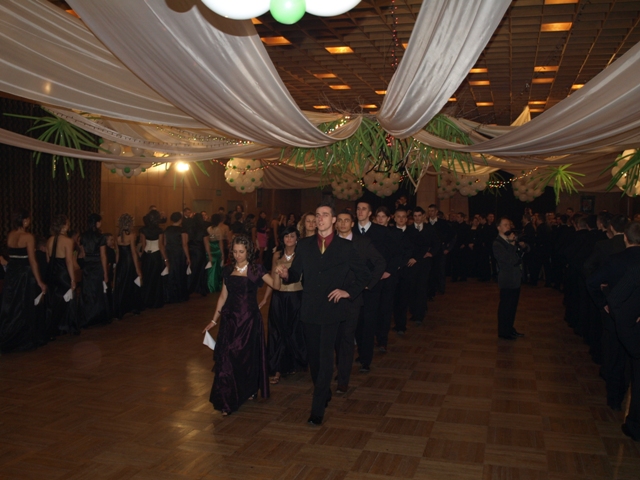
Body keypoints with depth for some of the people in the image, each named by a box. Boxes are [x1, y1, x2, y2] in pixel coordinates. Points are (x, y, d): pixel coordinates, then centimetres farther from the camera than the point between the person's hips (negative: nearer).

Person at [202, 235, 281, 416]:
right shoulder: (228, 270, 5)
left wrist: (277, 273, -33)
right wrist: (214, 320, 9)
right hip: (230, 318, 3)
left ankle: (248, 391, 32)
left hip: (250, 319, -2)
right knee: (227, 358, -2)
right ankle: (227, 401, 8)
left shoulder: (256, 269, -4)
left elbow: (276, 286, -12)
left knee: (248, 357, 9)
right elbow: (223, 296, 9)